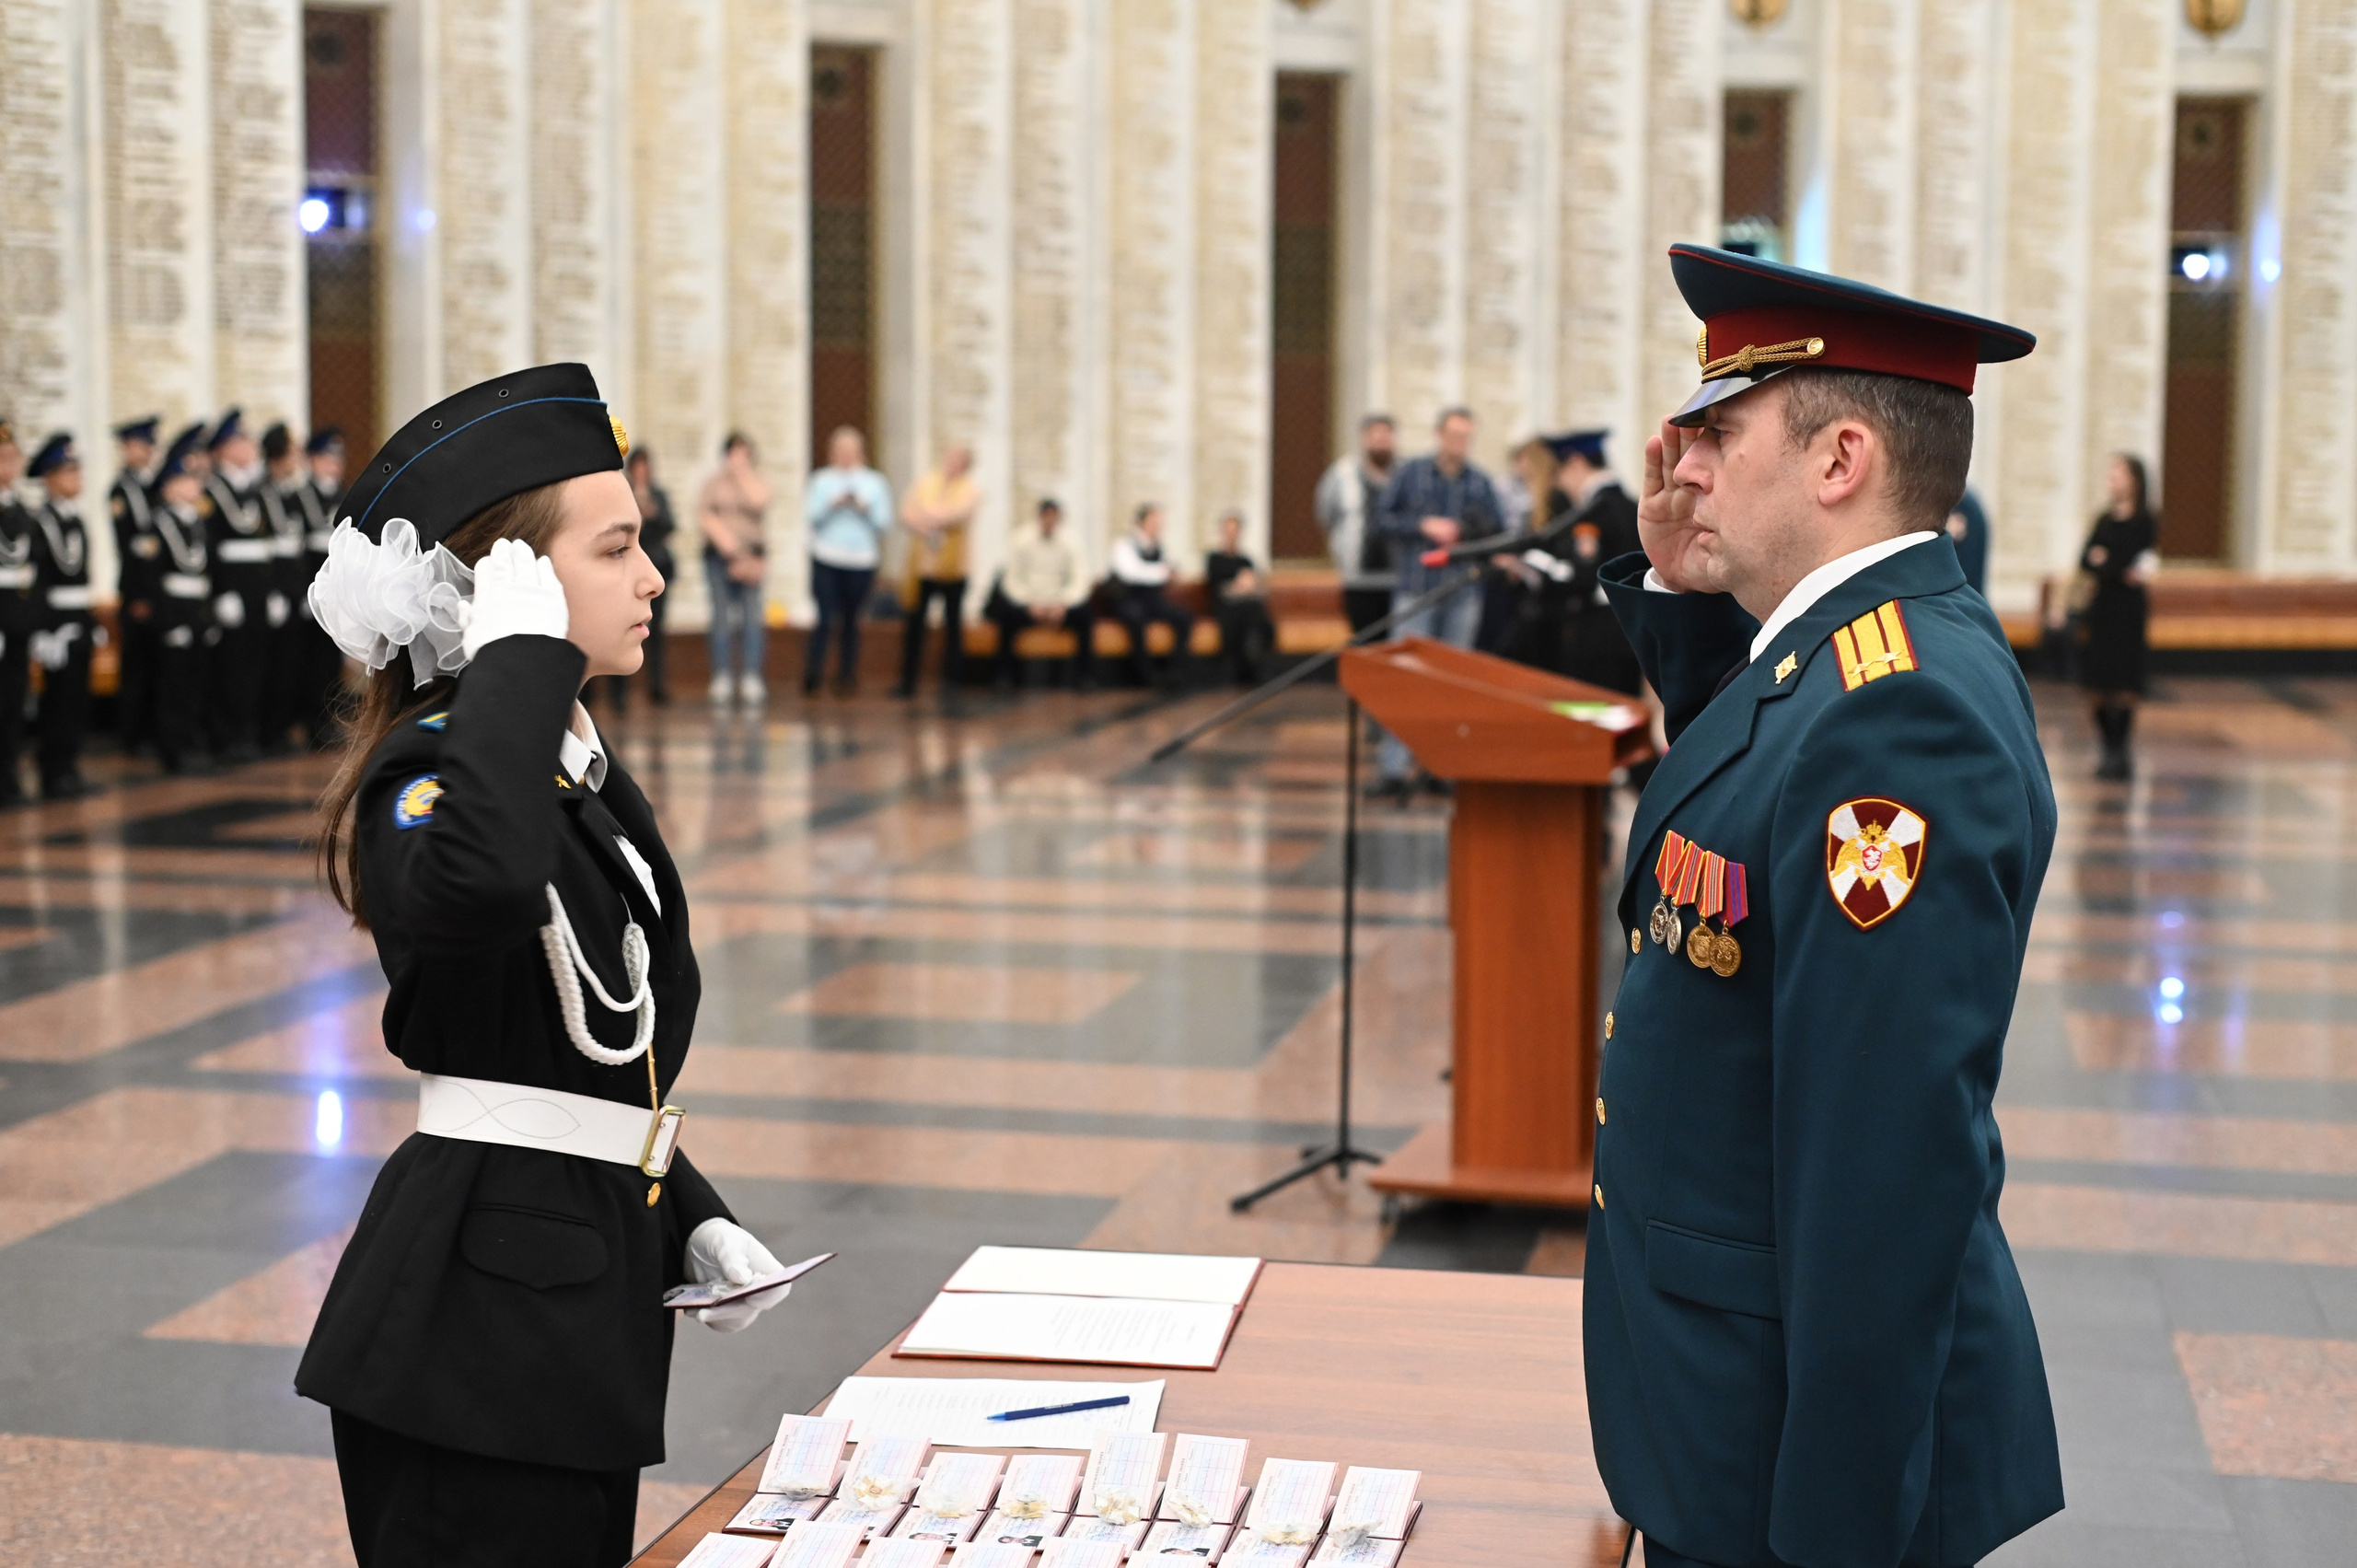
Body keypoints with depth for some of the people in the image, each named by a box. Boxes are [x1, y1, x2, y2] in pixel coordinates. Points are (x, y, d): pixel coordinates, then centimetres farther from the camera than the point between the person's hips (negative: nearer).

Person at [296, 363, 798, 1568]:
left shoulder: (586, 777, 14)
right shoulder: (433, 774, -14)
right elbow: (477, 882, -42)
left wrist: (694, 1225, 11)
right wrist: (521, 655, -29)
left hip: (579, 1308, 9)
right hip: (475, 1321, -9)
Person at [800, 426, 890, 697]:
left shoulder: (875, 483, 11)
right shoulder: (821, 480, 8)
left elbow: (884, 521, 5)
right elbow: (810, 516, 0)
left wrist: (865, 508, -12)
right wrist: (832, 505, -15)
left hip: (862, 561, 1)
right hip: (826, 561, -1)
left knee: (851, 621, 4)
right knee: (826, 619, -11)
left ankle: (847, 677, 12)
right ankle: (812, 677, -8)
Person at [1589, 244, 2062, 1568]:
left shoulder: (1902, 715, -27)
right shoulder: (1858, 649, 3)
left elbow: (1888, 1169, -30)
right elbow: (1733, 758, 27)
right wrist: (1678, 585, 9)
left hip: (1800, 1427, -9)